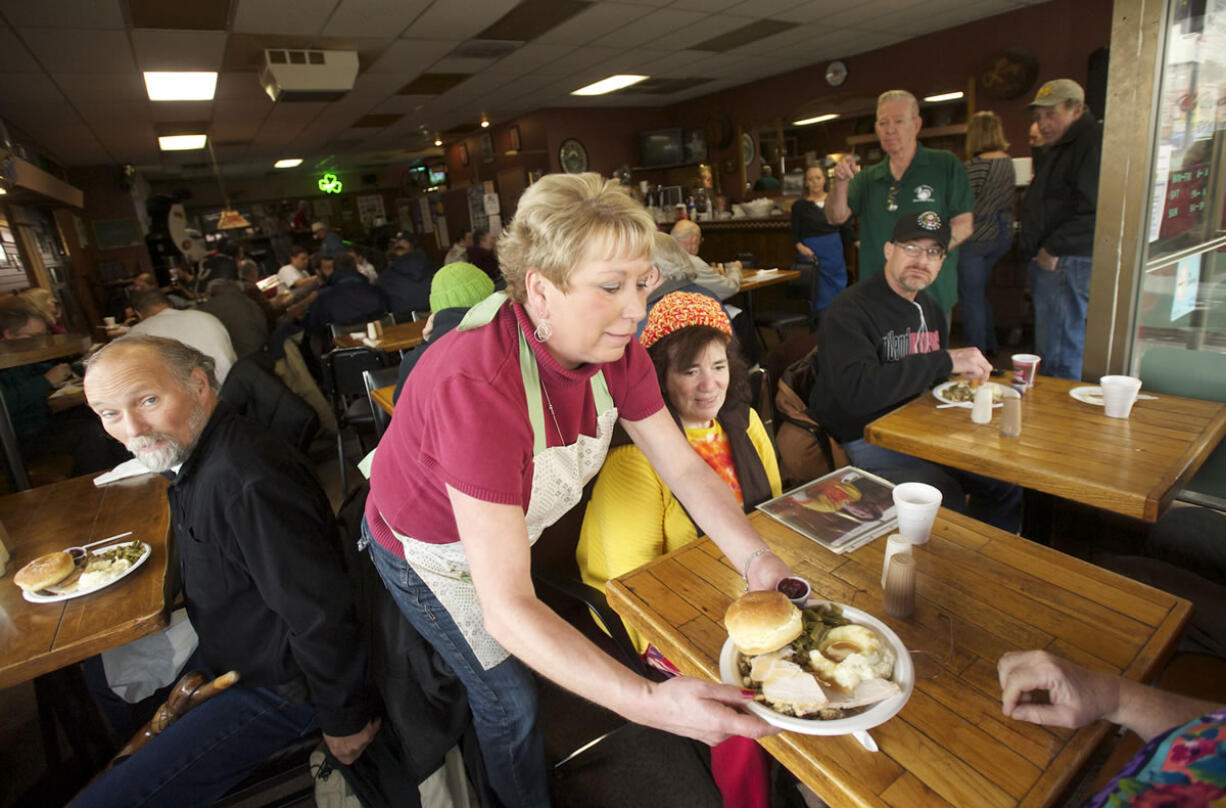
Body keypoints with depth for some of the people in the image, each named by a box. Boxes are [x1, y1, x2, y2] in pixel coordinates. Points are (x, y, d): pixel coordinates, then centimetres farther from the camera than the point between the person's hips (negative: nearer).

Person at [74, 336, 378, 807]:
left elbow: (321, 615, -33)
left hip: (274, 688, -10)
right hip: (226, 658, 10)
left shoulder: (244, 483, -38)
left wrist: (345, 722, -19)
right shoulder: (186, 451, -1)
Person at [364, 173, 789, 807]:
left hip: (512, 530, 6)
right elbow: (506, 609, -43)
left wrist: (756, 558, -28)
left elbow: (684, 467, -13)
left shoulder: (614, 349, -21)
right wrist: (649, 701, -49)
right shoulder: (478, 386, -43)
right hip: (429, 552, -5)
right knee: (511, 702, 10)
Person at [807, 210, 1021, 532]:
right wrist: (945, 360, -28)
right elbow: (857, 391, -32)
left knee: (1007, 477, 2)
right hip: (862, 442, -8)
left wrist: (967, 370, 5)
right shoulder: (849, 311, -16)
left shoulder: (930, 310, 13)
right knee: (947, 499, -24)